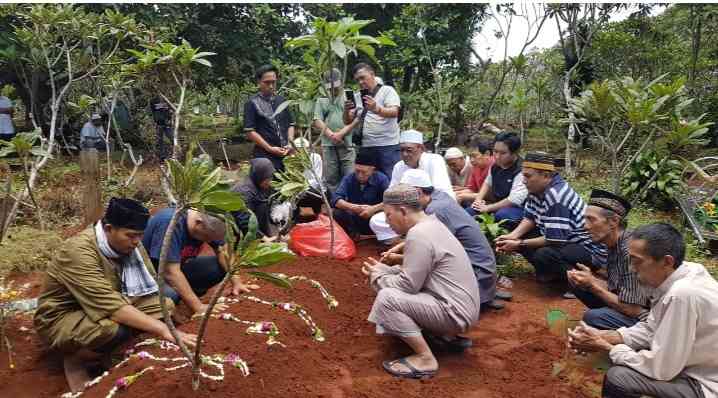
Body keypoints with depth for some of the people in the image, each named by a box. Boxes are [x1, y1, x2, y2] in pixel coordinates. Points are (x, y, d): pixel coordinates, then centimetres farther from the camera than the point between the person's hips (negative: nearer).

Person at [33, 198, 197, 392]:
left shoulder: (129, 244, -8)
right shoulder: (79, 251, -30)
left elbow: (151, 286, -10)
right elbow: (111, 306, -38)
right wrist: (163, 329, -41)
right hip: (62, 317, -7)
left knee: (166, 305, -12)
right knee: (118, 330, -36)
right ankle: (75, 358, -5)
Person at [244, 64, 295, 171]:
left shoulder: (281, 101, 13)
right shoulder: (252, 103, -2)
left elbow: (290, 124, 16)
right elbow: (250, 132, -7)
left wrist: (290, 143, -1)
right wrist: (270, 148, -13)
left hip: (285, 154, 5)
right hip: (265, 156, -5)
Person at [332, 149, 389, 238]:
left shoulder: (381, 179, -8)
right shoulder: (348, 179, -4)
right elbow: (335, 200, -16)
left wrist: (374, 208, -35)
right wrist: (353, 207, -33)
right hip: (354, 220, 2)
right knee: (337, 213, -27)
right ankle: (353, 234, 0)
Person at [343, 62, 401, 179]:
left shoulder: (387, 90, 2)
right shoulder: (357, 97, 16)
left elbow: (394, 112, -14)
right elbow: (348, 121, 13)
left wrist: (376, 109, -34)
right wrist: (346, 111, -10)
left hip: (387, 147, -4)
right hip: (365, 147, 5)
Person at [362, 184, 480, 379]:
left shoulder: (419, 235, -21)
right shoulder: (430, 223, 9)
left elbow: (408, 284, -19)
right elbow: (414, 271, 17)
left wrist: (378, 277, -2)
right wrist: (383, 270, 7)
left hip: (455, 311, -10)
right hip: (460, 304, 10)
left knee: (386, 298, -19)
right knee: (392, 289, 18)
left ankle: (426, 359, -8)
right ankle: (447, 334, 16)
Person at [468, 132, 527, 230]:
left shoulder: (521, 171, -22)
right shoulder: (495, 166, 4)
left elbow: (514, 200, -27)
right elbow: (487, 183, 24)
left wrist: (488, 208, -19)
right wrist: (478, 199, 5)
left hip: (518, 208, -8)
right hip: (498, 205, 8)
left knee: (501, 215, -38)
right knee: (468, 212, -3)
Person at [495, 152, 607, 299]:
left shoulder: (556, 196, -28)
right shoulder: (538, 189, 0)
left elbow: (554, 240, -29)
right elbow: (529, 218, 8)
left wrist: (519, 244, -22)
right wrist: (513, 236, -11)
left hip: (590, 250, -9)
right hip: (567, 242, 9)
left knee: (544, 255, -35)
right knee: (522, 236, -2)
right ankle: (552, 272, 7)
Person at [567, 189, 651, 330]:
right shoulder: (614, 244, 2)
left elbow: (633, 310, -26)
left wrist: (593, 285, -18)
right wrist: (591, 279, -10)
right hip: (627, 306, 9)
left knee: (593, 317, -30)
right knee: (577, 284, 5)